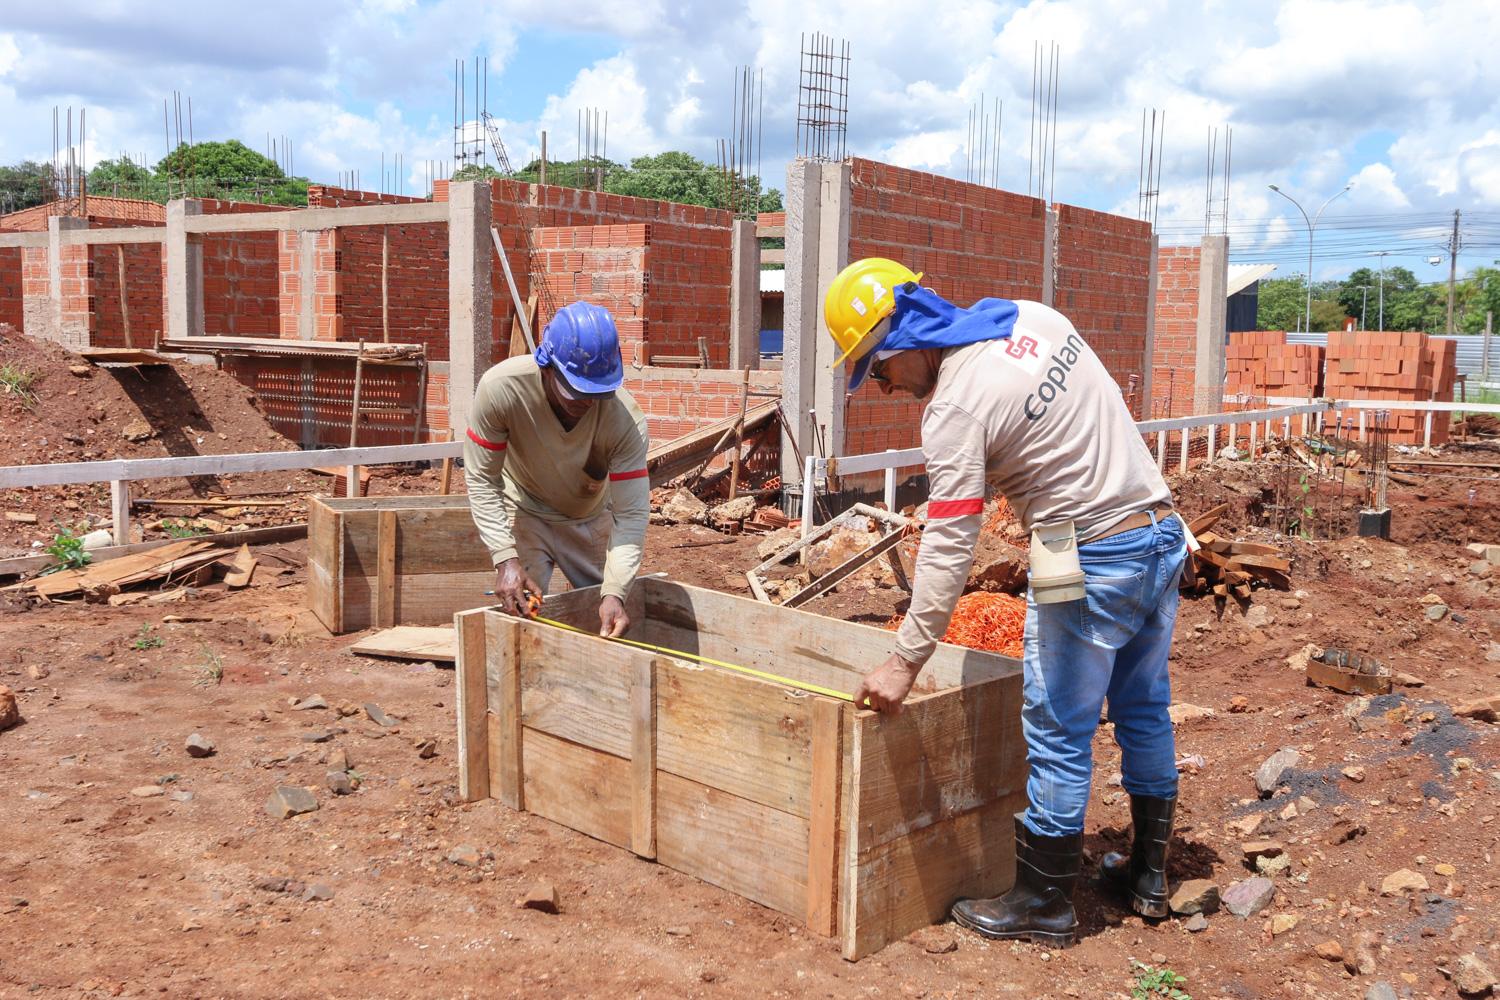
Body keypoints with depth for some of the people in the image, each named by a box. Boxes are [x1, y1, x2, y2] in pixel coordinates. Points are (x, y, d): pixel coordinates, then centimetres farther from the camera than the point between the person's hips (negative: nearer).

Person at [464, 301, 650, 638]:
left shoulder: (626, 418, -33)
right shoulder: (501, 388, -33)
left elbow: (631, 512, -28)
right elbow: (481, 479, -22)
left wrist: (615, 591, -40)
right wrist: (505, 558, -32)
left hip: (593, 520, 1)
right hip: (526, 512, -1)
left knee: (612, 624, 9)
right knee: (519, 613, -11)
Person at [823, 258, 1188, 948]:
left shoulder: (954, 410, -18)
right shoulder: (1035, 318, 5)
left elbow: (948, 550, -19)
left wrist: (905, 662, -14)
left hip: (1094, 561, -9)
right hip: (1163, 534, 9)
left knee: (1058, 737, 4)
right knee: (1144, 712, 20)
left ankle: (1044, 905, 17)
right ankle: (1149, 874, 35)